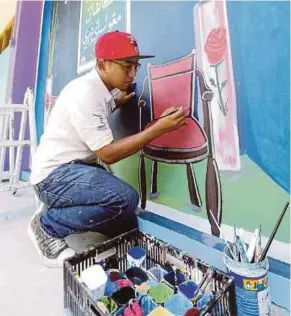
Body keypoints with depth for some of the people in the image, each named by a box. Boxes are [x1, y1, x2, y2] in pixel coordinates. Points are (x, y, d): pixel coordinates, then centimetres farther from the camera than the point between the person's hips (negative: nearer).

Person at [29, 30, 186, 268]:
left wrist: (117, 103, 14)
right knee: (125, 198, -32)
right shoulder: (84, 92, -21)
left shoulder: (100, 90, 7)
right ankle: (48, 225, -9)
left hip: (76, 169, 9)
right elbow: (107, 154, -24)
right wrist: (158, 128, -26)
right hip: (55, 175, -9)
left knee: (127, 225, 6)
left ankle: (63, 213, 19)